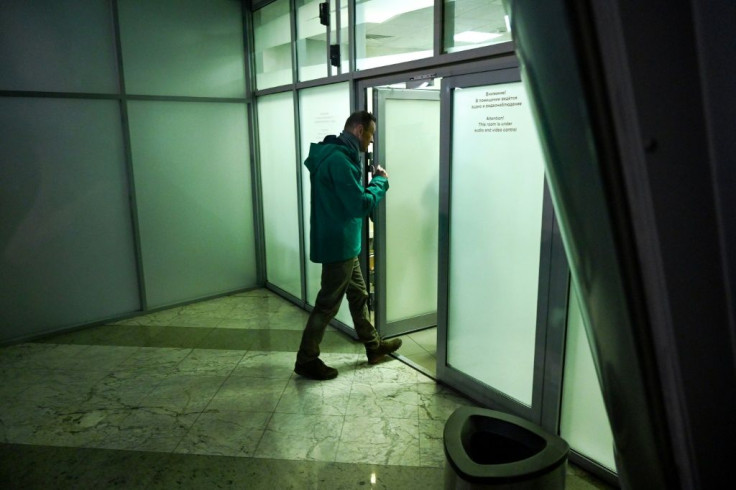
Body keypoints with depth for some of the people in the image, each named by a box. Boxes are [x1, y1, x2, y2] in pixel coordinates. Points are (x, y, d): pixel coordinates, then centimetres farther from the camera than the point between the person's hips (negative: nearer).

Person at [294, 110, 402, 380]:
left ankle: (374, 346, 35)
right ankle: (306, 360, 16)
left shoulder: (336, 155, 11)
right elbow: (360, 205, -24)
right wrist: (380, 182, -9)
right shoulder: (339, 160, -23)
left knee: (358, 295, 20)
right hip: (338, 244, -11)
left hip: (343, 243, 11)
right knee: (327, 304, 1)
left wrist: (372, 181, 7)